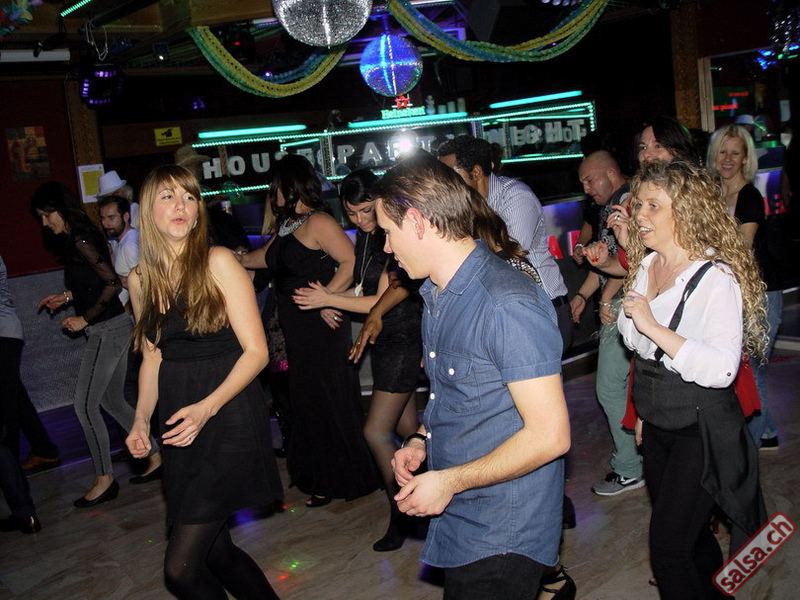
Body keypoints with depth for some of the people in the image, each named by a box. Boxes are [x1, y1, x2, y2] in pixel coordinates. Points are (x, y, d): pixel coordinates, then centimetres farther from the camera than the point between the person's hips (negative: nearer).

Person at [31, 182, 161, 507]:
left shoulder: (80, 240, -14)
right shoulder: (76, 239, 14)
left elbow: (112, 283, -20)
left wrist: (84, 319, -14)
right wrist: (66, 297, 16)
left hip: (107, 330, -10)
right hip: (115, 327, 10)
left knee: (85, 404, -4)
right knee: (112, 400, 15)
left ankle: (104, 479, 5)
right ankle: (154, 454, 23)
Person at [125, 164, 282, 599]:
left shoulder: (218, 263, -9)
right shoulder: (141, 279, 7)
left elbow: (256, 351, -11)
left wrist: (207, 407, -22)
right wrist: (141, 419, 3)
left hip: (230, 420, -6)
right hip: (180, 426, 6)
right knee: (216, 552, 13)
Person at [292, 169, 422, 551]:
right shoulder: (365, 236, 10)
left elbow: (382, 301, -17)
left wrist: (329, 299, -11)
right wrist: (328, 297, 4)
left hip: (402, 340, -9)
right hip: (381, 339, 9)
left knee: (376, 431, -8)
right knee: (406, 427, 15)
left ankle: (400, 515, 7)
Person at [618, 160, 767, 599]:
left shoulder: (715, 277, -19)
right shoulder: (646, 266, 5)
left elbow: (721, 369, -29)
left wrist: (653, 327, -30)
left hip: (700, 430, -7)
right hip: (657, 426, 7)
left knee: (668, 549, -6)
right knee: (690, 536, 21)